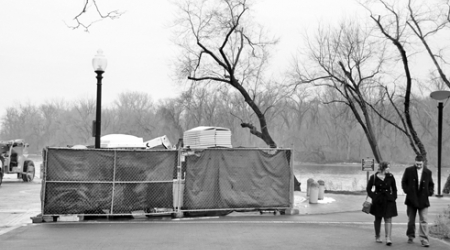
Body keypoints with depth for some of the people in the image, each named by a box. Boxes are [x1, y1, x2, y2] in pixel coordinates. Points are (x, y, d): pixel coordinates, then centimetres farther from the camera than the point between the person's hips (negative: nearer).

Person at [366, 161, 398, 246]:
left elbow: (394, 188, 10)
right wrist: (374, 197, -7)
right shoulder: (374, 177, -7)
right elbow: (368, 189, 2)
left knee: (388, 219, -6)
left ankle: (388, 238, -7)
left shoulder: (390, 177, -1)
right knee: (378, 219, 11)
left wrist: (393, 197, 2)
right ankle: (377, 237, 25)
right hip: (378, 201, -1)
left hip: (389, 200, 1)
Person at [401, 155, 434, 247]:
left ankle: (424, 240, -5)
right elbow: (403, 182, 6)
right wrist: (407, 191, -5)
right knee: (411, 220, 12)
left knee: (424, 221, -6)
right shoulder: (409, 170, -1)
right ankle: (411, 236, 29)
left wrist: (430, 192, -1)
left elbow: (431, 184, 15)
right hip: (411, 199, 0)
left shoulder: (428, 172, 3)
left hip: (423, 200, 0)